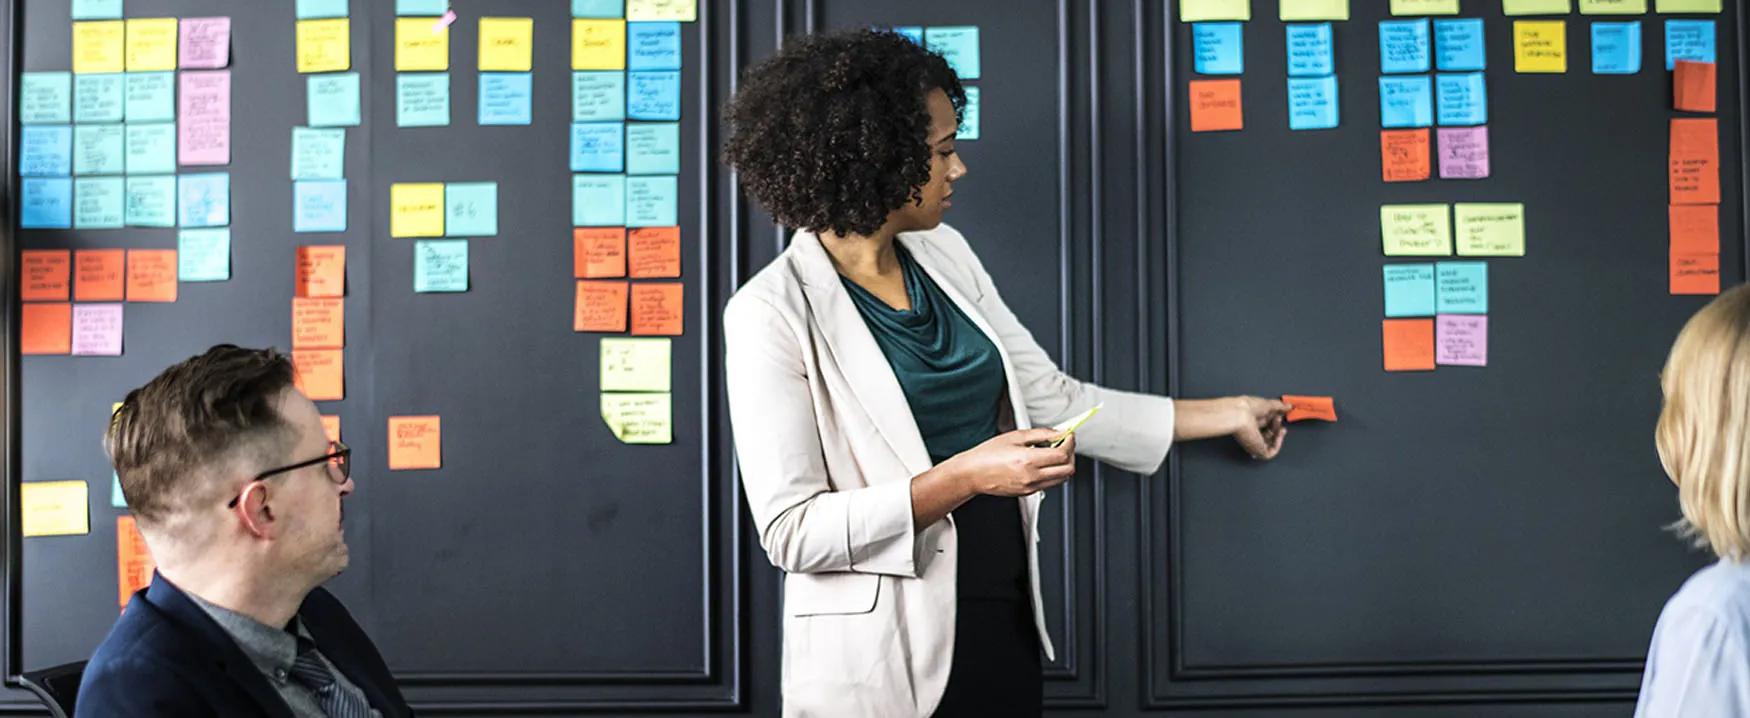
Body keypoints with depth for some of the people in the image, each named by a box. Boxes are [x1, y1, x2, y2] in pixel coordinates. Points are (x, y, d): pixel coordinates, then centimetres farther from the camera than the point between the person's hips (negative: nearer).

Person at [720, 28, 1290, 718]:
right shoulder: (771, 315, -15)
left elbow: (1053, 399, 14)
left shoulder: (944, 256, 7)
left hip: (1007, 630, 7)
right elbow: (790, 531, -18)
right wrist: (964, 477, -23)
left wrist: (1227, 415, 18)